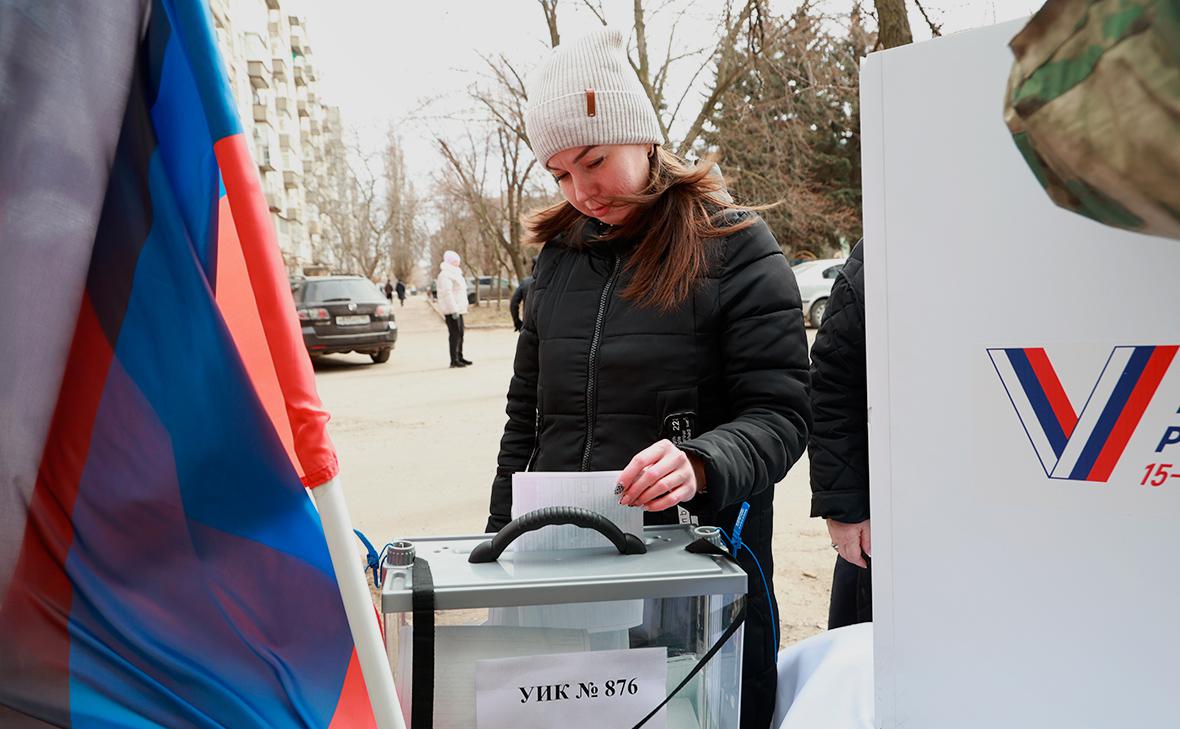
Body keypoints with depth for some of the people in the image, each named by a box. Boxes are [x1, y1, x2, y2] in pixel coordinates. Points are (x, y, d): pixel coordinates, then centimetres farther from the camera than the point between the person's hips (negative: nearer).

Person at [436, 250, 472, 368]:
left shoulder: (454, 273, 21)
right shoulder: (445, 275, -13)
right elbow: (447, 293, -22)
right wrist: (454, 310, -26)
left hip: (458, 309, 10)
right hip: (451, 310, -10)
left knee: (459, 334, 14)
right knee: (454, 334, -11)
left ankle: (459, 357, 22)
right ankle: (454, 360, -10)